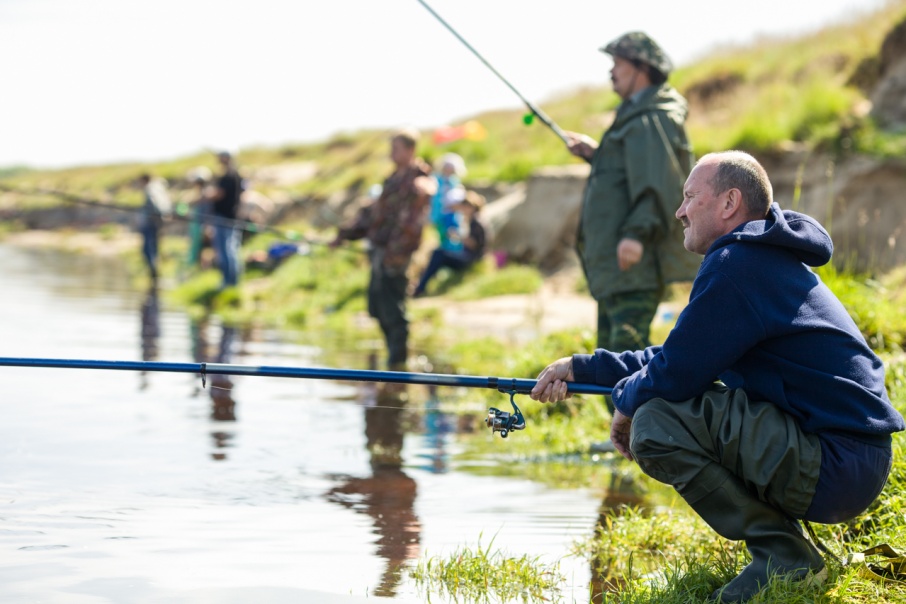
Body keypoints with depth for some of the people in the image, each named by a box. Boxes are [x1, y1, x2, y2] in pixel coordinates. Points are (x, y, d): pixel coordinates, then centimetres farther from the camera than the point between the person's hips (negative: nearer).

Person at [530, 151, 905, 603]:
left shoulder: (735, 265, -15)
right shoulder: (767, 260, 19)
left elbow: (676, 374, -15)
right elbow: (678, 358, 24)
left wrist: (626, 402, 7)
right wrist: (580, 368, 21)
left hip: (837, 467, -11)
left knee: (656, 424, -17)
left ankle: (784, 558, -8)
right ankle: (785, 548, 16)